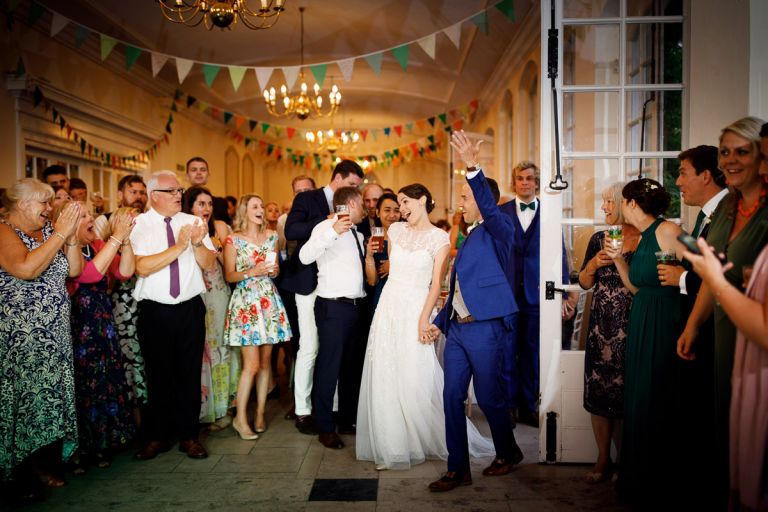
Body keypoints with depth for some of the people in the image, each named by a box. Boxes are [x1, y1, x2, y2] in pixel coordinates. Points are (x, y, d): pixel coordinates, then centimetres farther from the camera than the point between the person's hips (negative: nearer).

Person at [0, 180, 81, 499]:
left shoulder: (48, 232, 10)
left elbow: (74, 270, 5)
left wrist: (70, 237, -8)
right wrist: (59, 233, -22)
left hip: (54, 334, 6)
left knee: (51, 390, 8)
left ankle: (43, 460, 23)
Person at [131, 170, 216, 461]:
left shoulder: (193, 222, 7)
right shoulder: (139, 225, -3)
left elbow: (209, 263, 2)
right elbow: (142, 267, -17)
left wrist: (198, 243, -17)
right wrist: (179, 246, -21)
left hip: (191, 308, 2)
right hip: (155, 310, -2)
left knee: (190, 373, 8)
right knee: (158, 374, 10)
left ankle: (188, 435, 23)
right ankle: (157, 437, 26)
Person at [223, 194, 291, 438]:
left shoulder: (271, 236, 10)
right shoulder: (233, 240, -3)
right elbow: (229, 276, -2)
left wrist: (274, 270, -4)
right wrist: (252, 272, -17)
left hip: (269, 301, 5)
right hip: (245, 302, -4)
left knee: (266, 361, 7)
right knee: (251, 365, -8)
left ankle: (260, 414, 19)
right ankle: (240, 418, 6)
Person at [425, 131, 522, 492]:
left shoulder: (499, 231, -5)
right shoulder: (469, 238, 18)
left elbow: (490, 208, -29)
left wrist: (473, 167, -39)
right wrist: (439, 323, 16)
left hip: (485, 329, -8)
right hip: (457, 329, 8)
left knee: (489, 397, 6)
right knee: (452, 397, 6)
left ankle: (508, 452, 32)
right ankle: (457, 469, 17)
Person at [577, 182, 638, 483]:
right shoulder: (598, 239, 9)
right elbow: (584, 283, 11)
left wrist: (619, 259, -13)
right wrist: (593, 264, -7)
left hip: (631, 330, -3)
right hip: (601, 328, 4)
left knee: (626, 394, 2)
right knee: (598, 393, 6)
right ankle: (603, 460, 21)